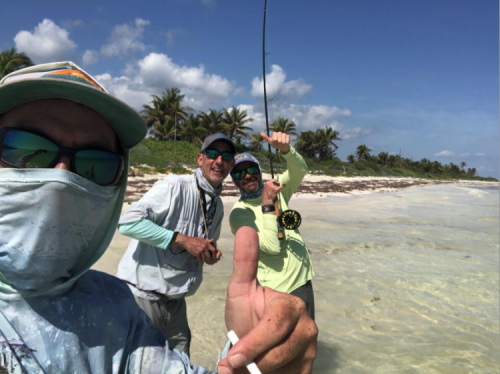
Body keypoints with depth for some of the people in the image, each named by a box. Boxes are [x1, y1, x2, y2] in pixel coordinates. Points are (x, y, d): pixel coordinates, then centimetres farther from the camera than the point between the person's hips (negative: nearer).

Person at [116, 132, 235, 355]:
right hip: (143, 293, -7)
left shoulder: (218, 205, 10)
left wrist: (211, 254, 0)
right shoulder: (174, 186, -16)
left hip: (175, 298, 8)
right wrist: (182, 239, -25)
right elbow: (128, 222, -25)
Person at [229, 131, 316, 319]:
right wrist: (267, 204, -23)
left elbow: (300, 170, -13)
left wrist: (285, 148, -31)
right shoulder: (238, 213, -12)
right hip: (276, 290, -5)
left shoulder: (275, 189, 4)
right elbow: (272, 246, -22)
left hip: (303, 281, 5)